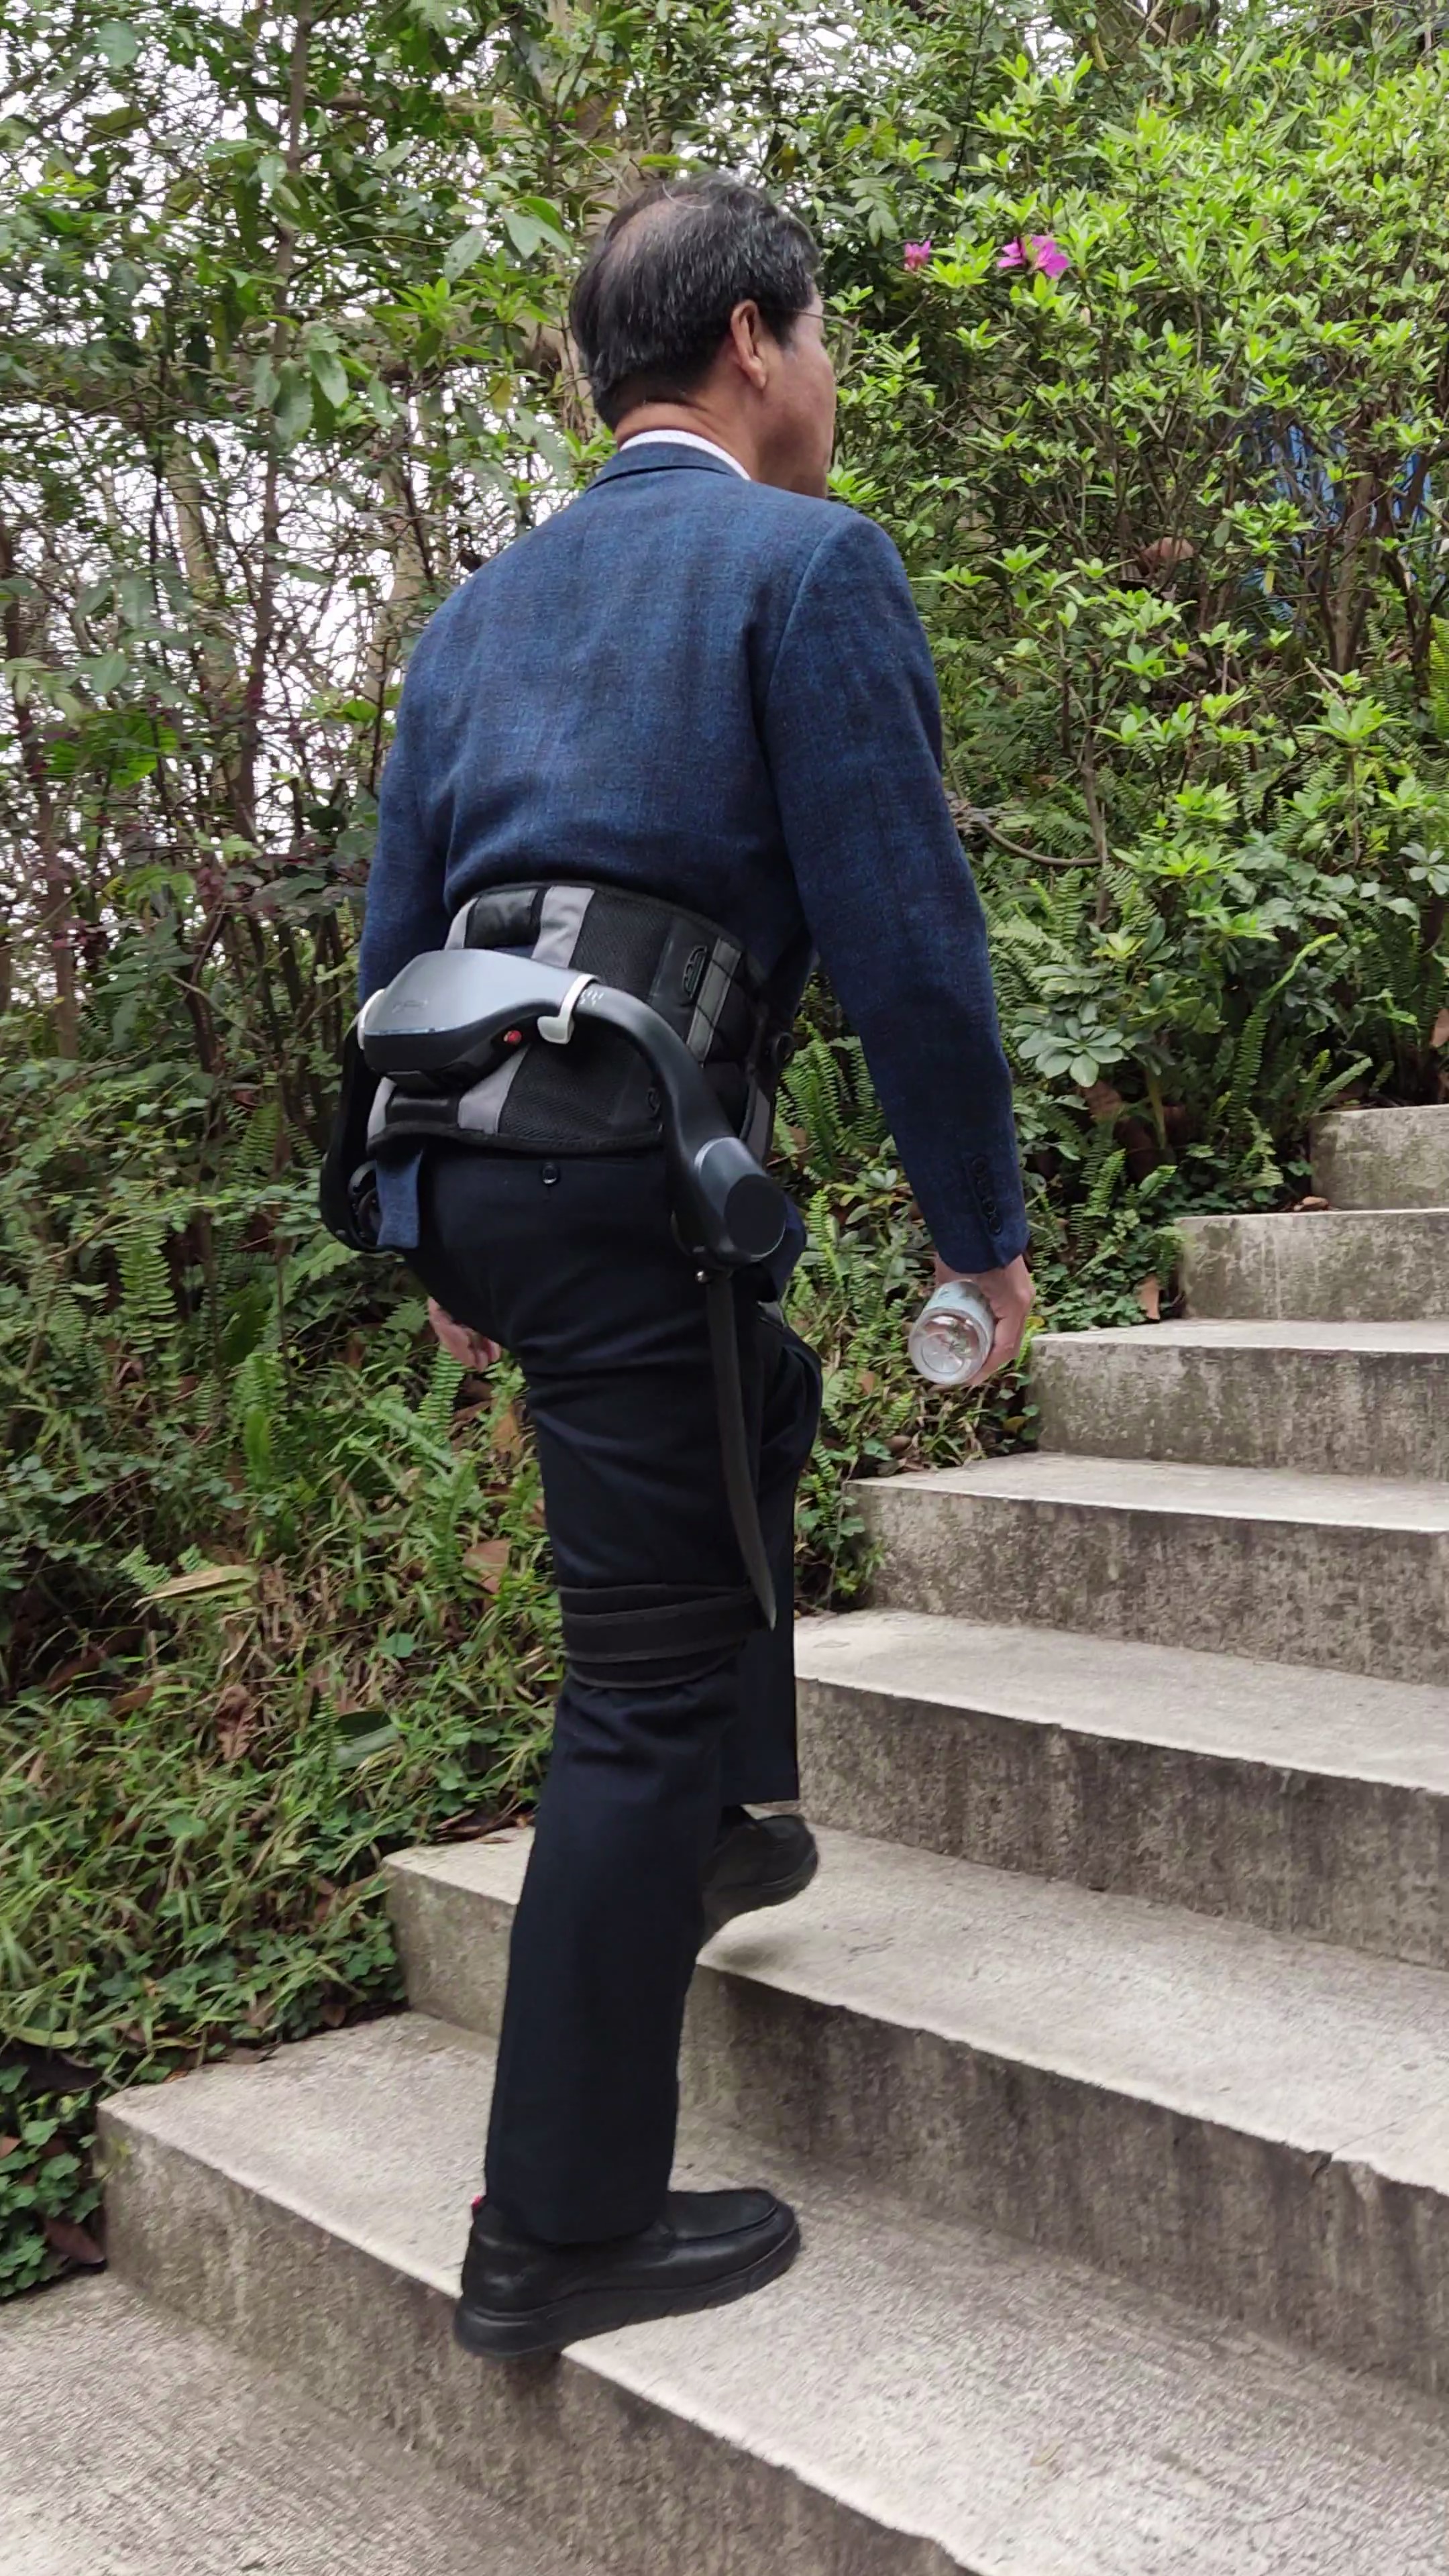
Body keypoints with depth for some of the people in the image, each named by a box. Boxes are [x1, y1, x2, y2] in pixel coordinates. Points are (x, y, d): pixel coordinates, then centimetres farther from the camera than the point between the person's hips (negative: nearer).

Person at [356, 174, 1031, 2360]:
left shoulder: (482, 611, 18)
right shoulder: (810, 564, -3)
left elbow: (395, 945, 19)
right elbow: (903, 937, -10)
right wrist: (985, 1227, 1)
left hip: (467, 1166, 8)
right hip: (634, 1173, -8)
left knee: (764, 1403, 31)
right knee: (645, 1676, -1)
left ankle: (707, 1827, 40)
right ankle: (562, 2235, 8)